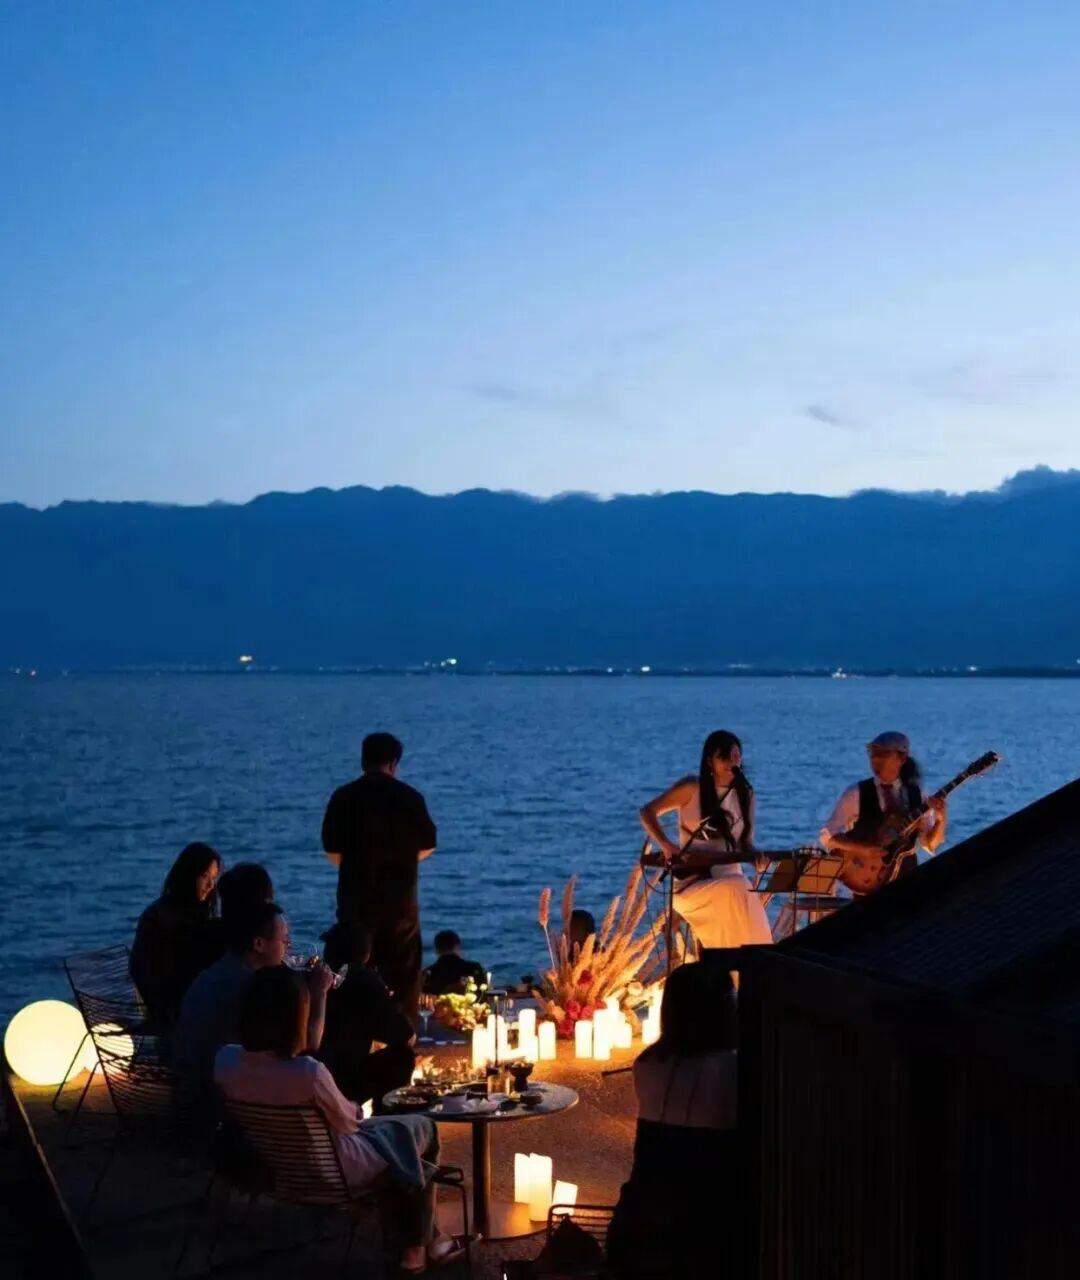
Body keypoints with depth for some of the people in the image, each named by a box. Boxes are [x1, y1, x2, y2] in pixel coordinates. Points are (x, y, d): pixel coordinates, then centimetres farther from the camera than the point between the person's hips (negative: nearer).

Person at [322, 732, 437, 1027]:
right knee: (403, 977, 7)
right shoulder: (409, 798, -4)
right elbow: (427, 847, 3)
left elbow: (332, 851, -1)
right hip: (400, 901, -1)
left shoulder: (344, 797, -3)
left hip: (356, 900, 1)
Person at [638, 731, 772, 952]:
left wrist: (756, 858, -13)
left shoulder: (745, 794, 9)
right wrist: (665, 844, -15)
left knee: (749, 897, -26)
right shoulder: (692, 788, -3)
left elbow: (745, 844, 10)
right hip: (692, 881, -4)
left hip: (730, 876, 4)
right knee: (737, 890, -32)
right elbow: (648, 812, 0)